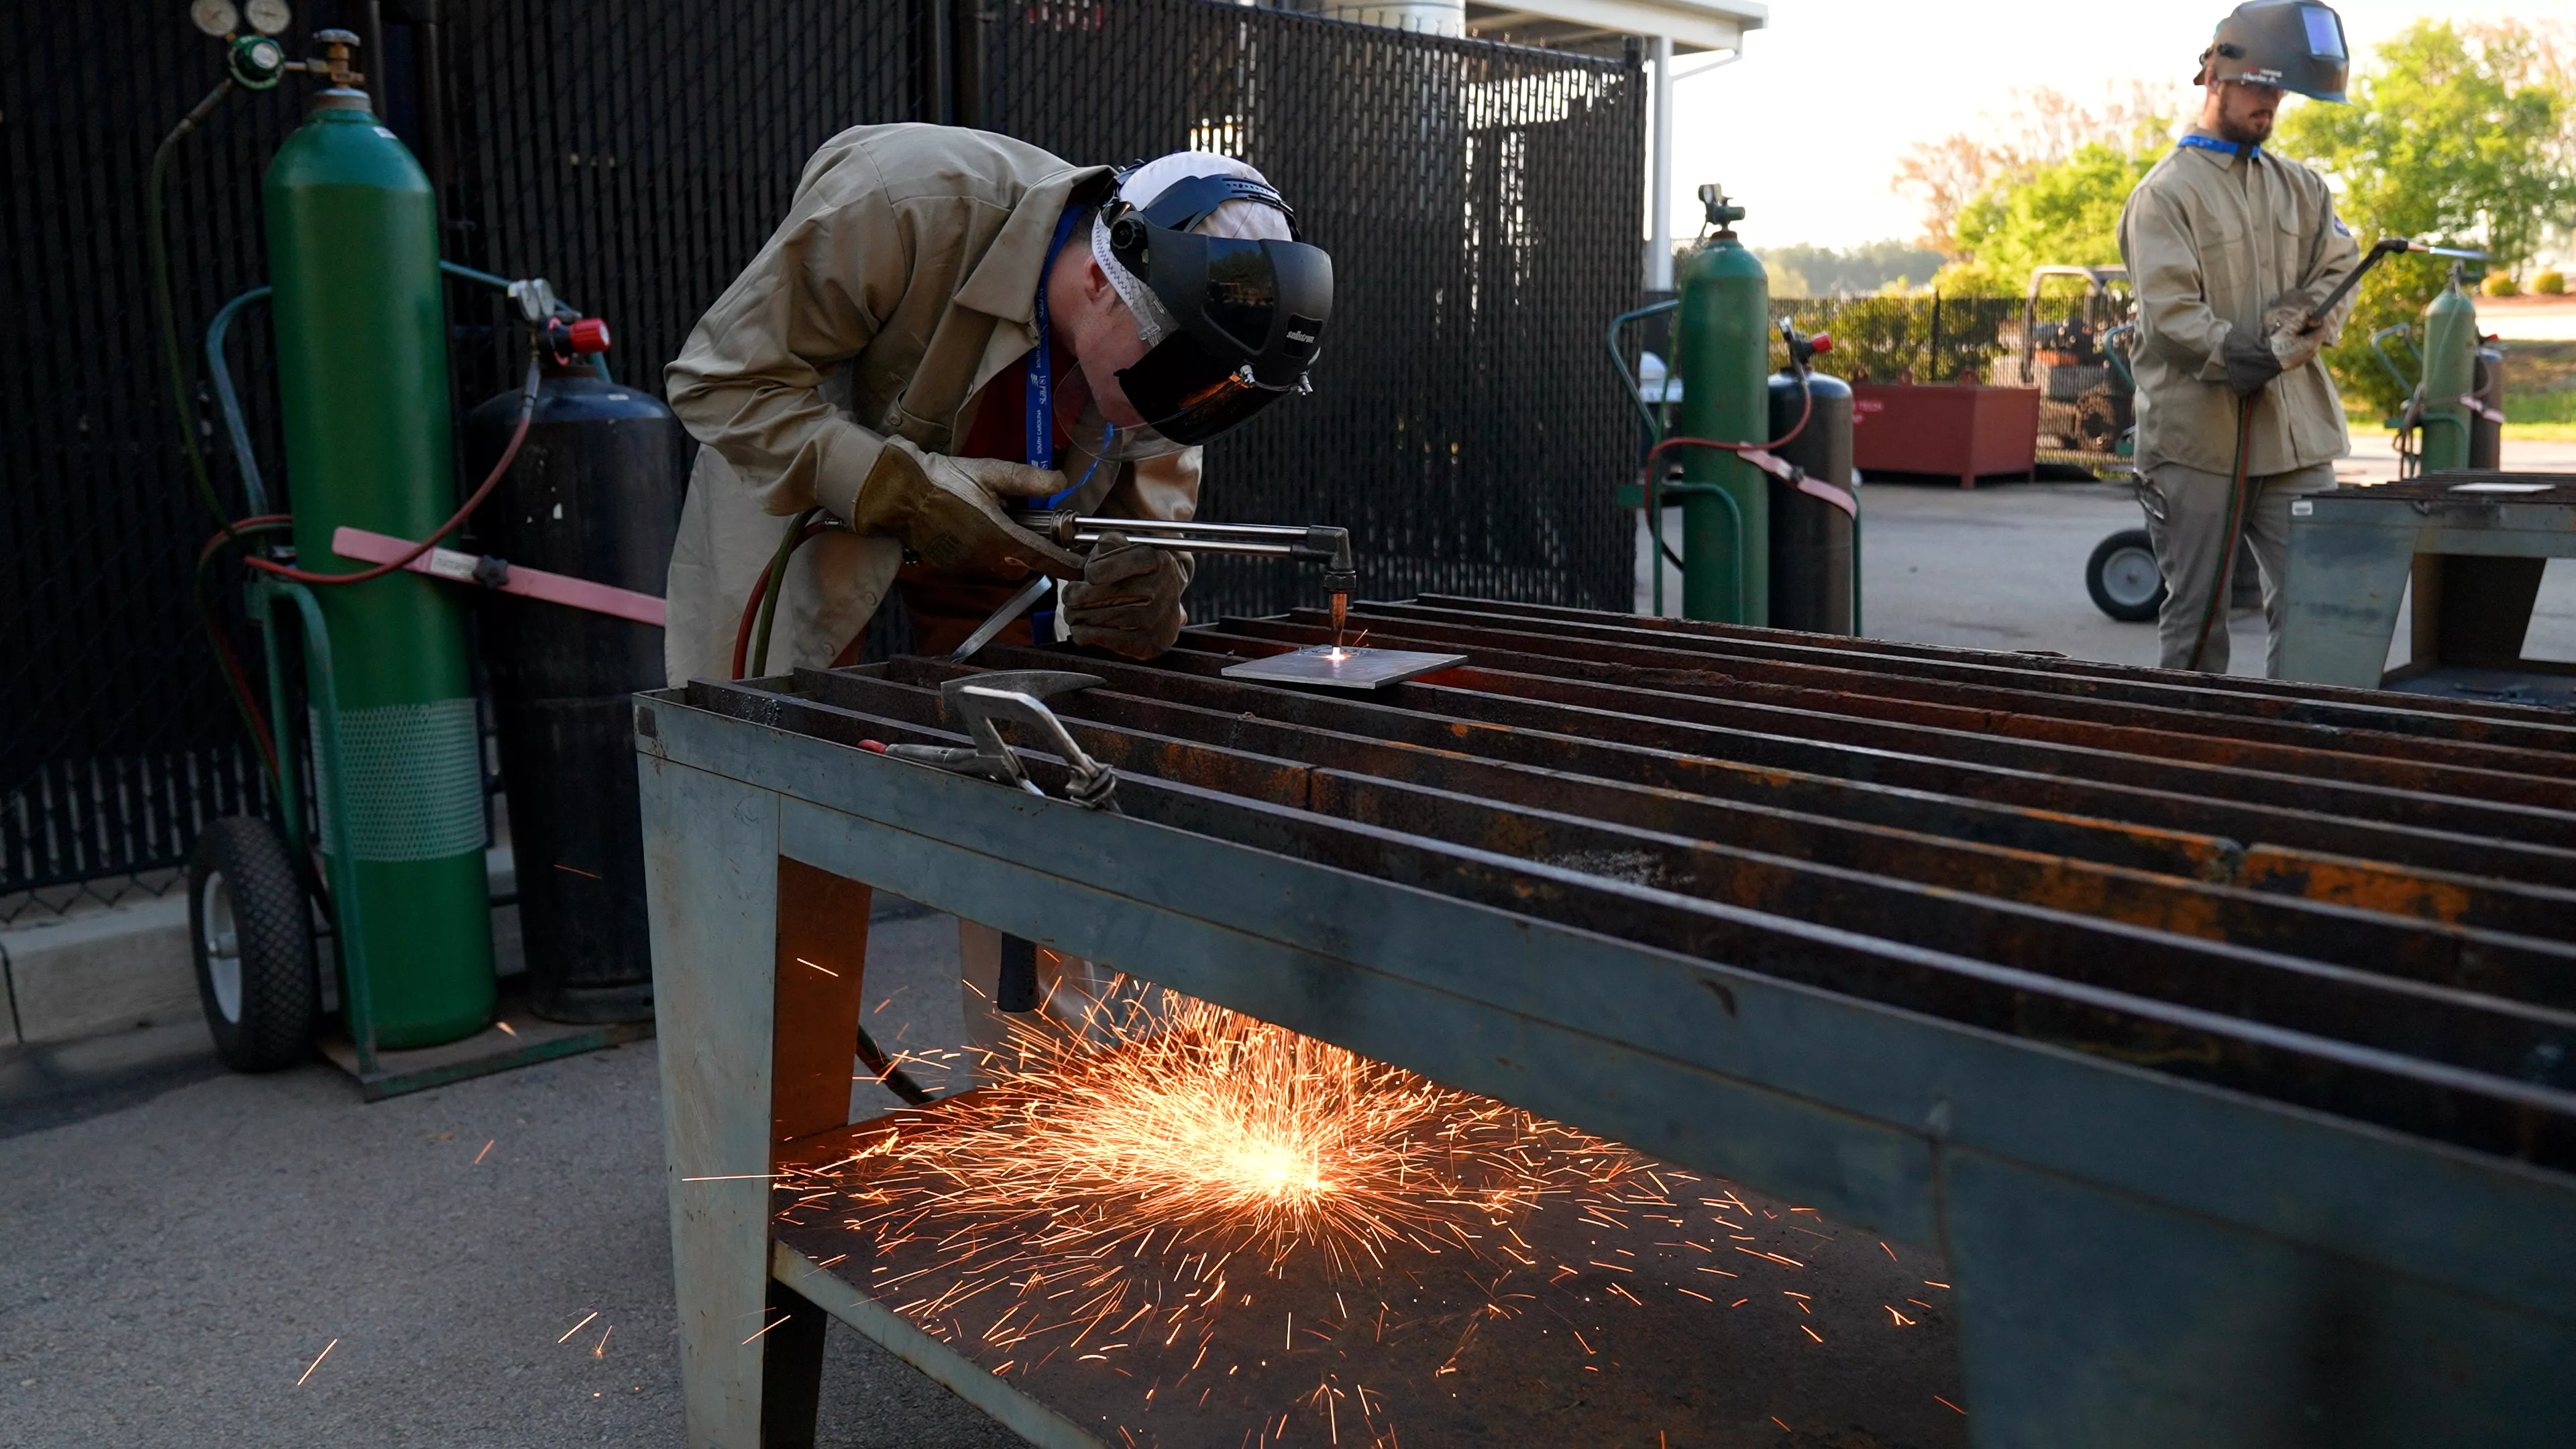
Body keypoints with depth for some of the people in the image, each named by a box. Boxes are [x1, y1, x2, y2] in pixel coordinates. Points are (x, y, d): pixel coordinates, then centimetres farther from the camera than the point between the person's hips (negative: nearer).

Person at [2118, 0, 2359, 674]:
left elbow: (2339, 270, 13)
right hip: (2197, 439, -5)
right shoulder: (2167, 193, -2)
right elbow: (2169, 312, -12)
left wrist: (2309, 317, -8)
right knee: (2196, 618, 2)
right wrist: (2252, 358, -23)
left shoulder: (2300, 187, 17)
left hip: (2295, 436, 5)